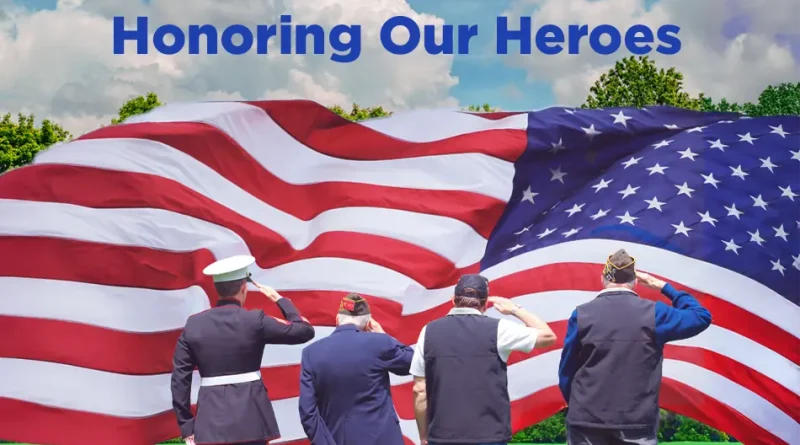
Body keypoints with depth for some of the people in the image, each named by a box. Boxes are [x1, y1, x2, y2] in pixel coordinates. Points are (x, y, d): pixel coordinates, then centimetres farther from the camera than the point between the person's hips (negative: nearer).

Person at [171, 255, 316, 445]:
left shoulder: (193, 325, 3)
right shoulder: (254, 321, -7)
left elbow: (180, 379, 4)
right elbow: (305, 331, -1)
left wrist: (187, 428, 9)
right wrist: (279, 299, 11)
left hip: (210, 418, 3)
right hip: (250, 417, -2)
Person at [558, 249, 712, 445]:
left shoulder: (582, 315, -2)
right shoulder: (653, 314, -3)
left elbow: (566, 372, 2)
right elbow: (701, 317, 12)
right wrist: (664, 287, 19)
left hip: (586, 422, 1)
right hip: (637, 423, 0)